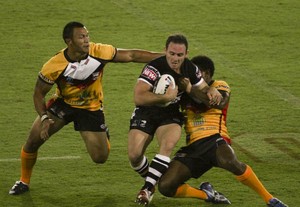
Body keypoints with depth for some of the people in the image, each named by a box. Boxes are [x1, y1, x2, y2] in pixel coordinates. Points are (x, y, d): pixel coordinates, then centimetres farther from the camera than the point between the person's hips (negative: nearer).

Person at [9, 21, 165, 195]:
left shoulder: (99, 52, -25)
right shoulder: (54, 66, -27)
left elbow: (131, 55, -16)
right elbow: (39, 93, -14)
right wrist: (44, 118, -28)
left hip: (91, 108, 0)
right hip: (63, 103, 0)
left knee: (100, 158, -6)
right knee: (33, 141, -11)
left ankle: (105, 135, 32)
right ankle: (24, 182, 15)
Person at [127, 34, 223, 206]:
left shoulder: (190, 69, -5)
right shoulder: (154, 68, -25)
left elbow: (203, 88, 14)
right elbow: (139, 98, -34)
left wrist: (212, 90, -11)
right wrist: (167, 97, -35)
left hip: (171, 116, 3)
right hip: (146, 114, -3)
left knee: (168, 144, -29)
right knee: (134, 155, -17)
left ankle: (148, 188, -19)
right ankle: (151, 179, 16)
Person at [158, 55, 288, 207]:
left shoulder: (219, 86, 10)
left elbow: (220, 102, -12)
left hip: (214, 139, -4)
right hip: (193, 147, 4)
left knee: (230, 162, -40)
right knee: (165, 187, -15)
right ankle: (206, 194, 9)